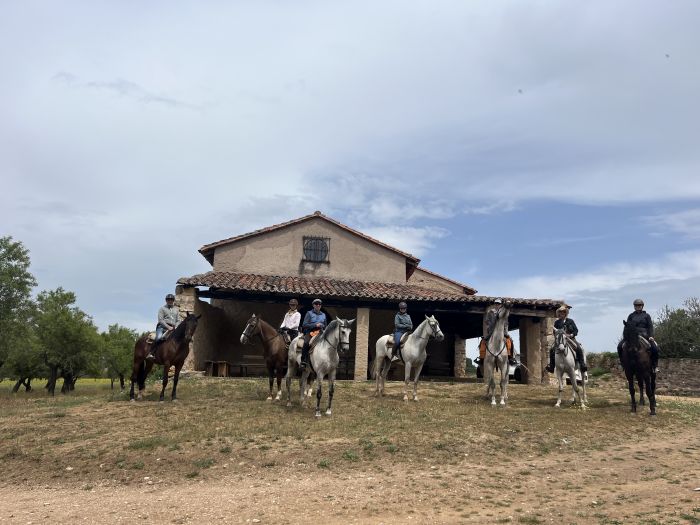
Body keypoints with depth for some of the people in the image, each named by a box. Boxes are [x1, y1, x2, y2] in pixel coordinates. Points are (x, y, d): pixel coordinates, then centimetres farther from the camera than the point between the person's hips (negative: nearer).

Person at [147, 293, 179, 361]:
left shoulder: (176, 309, 21)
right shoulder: (162, 308, 7)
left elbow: (178, 320, 18)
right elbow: (160, 320, -4)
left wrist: (175, 327, -2)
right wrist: (168, 326, -15)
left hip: (173, 328, 5)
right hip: (162, 327, -5)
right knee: (159, 337, -31)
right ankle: (150, 353, -27)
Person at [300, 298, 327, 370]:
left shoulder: (323, 315, 19)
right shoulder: (309, 313, 6)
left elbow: (325, 326, 30)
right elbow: (304, 325, -4)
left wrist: (322, 326, 7)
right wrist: (315, 325, -12)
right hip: (310, 332, -4)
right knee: (306, 343, -32)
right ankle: (303, 362, -28)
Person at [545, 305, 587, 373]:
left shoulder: (570, 321, 9)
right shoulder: (557, 322, 11)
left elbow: (576, 330, 5)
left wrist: (571, 335, -12)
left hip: (571, 338, 0)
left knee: (579, 348, -25)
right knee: (552, 349, -20)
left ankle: (582, 364, -14)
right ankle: (551, 365, -11)